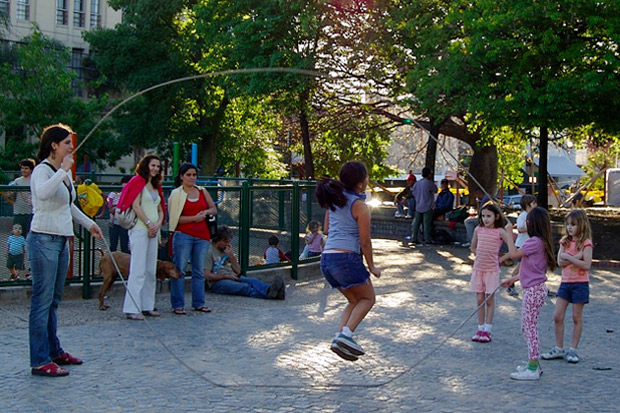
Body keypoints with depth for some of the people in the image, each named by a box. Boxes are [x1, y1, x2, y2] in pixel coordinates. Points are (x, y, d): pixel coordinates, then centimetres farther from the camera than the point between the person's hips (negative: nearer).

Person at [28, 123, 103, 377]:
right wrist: (63, 170, -30)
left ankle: (54, 352, 24)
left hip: (61, 241, 9)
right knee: (42, 300, -7)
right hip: (43, 240, -9)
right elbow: (42, 194, -36)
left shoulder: (64, 172, 15)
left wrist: (89, 224, 31)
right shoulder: (42, 170, -13)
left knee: (54, 300, 15)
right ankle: (40, 361, -4)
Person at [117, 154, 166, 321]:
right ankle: (132, 309, -9)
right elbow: (135, 205, -12)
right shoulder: (138, 181, -3)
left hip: (153, 231, 8)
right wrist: (149, 224, -13)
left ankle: (147, 306, 14)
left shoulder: (156, 186, 20)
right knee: (138, 270, -10)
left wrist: (158, 224, 0)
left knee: (151, 271, 8)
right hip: (140, 229, -8)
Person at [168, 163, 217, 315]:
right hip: (183, 235, -4)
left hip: (202, 236, 4)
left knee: (199, 271, 8)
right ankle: (178, 304, -1)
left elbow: (214, 209, 18)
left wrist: (205, 212, -3)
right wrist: (194, 218, -14)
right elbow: (175, 217, -7)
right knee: (179, 270, -5)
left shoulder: (202, 191, 13)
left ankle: (198, 303, 16)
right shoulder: (176, 194, 0)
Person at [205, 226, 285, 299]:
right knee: (244, 287, -35)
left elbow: (238, 271, 18)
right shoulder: (209, 252, 1)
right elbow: (207, 276, -9)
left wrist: (232, 257, 2)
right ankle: (269, 293, -62)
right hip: (218, 282, -6)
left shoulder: (227, 250, 22)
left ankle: (270, 289, -60)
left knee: (253, 281, -28)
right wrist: (227, 276, -13)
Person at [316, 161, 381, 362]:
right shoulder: (360, 206, -8)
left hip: (326, 258, 7)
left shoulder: (334, 200, 13)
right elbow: (365, 241, -5)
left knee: (354, 300, 22)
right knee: (368, 298, 11)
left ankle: (340, 336, 4)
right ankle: (346, 334, -8)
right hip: (346, 257, -7)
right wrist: (371, 267, 5)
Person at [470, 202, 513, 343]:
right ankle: (480, 328, 15)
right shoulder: (478, 230, 3)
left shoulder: (500, 232, -8)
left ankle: (487, 330, 8)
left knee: (489, 300, 2)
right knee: (480, 300, 7)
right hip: (478, 268, 3)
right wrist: (483, 256, 9)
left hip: (492, 270, -3)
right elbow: (473, 248, 17)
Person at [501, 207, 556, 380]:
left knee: (530, 328, -5)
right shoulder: (542, 242, 13)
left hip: (534, 290, -10)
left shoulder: (535, 242, -18)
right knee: (526, 327, 18)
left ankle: (533, 370, 0)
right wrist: (513, 279, 22)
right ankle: (534, 364, 25)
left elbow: (513, 254, -22)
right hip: (533, 289, 10)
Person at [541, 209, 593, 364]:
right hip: (565, 282, 5)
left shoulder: (586, 243, -7)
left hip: (580, 284, -5)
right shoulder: (565, 241, 8)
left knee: (577, 317, 4)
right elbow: (560, 262, -3)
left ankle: (573, 350, 12)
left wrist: (568, 257, -17)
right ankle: (559, 349, 12)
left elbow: (586, 265, -18)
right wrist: (576, 257, -15)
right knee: (558, 317, 2)